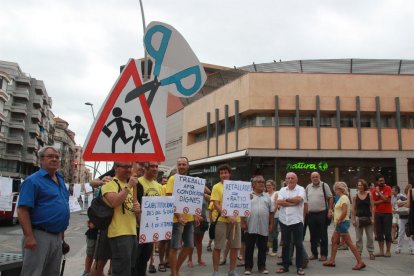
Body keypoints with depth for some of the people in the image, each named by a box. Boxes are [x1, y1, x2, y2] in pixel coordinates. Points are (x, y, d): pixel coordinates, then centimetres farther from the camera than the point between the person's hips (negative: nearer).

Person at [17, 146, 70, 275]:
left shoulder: (60, 180, 14)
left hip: (57, 236, 8)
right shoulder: (33, 181, -11)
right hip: (39, 236, -8)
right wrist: (29, 236, -23)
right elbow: (22, 210, -17)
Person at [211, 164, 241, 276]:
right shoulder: (217, 187, -2)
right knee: (218, 247, 1)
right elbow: (216, 205, -10)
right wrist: (227, 216, -19)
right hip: (221, 220, -4)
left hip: (235, 219, 4)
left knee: (235, 246, 8)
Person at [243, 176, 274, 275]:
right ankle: (248, 267, 13)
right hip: (251, 227, -2)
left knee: (262, 248, 10)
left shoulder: (267, 197, 11)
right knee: (249, 248, 4)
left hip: (264, 227, 3)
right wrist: (243, 222, -5)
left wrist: (271, 224, 6)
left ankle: (262, 266, 21)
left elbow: (271, 212, 12)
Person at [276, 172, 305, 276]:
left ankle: (299, 267, 14)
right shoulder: (282, 190, 8)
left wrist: (286, 199, -8)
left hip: (297, 221, -3)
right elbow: (279, 202, -7)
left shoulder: (300, 189, -1)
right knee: (285, 244, 11)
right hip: (284, 221, 3)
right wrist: (293, 203, -14)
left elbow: (299, 199, -21)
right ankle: (285, 266, 21)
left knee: (299, 244, 4)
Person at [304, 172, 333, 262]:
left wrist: (330, 210, -11)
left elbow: (330, 198, -4)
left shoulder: (324, 186, -3)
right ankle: (314, 254, 21)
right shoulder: (308, 187, 9)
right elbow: (306, 201, 15)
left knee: (323, 235, 2)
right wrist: (306, 212, 10)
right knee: (313, 235, 11)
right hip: (311, 214, 4)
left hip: (322, 213, -4)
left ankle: (323, 254, 10)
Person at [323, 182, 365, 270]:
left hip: (342, 223, -11)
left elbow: (344, 212, -26)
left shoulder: (344, 198, -16)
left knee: (349, 243, -7)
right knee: (334, 240, 14)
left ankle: (360, 262, -3)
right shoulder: (342, 198, 14)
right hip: (340, 224, 11)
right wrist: (338, 221, 13)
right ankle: (332, 261, 19)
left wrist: (338, 221, -18)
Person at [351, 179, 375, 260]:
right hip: (358, 218, 1)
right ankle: (359, 252, 14)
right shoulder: (355, 196, 2)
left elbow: (372, 207, 1)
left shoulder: (369, 195, 1)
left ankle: (371, 252, 11)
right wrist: (353, 219, -3)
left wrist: (372, 218, -6)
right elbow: (353, 209, 3)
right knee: (358, 237, 6)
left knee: (370, 236, 3)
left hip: (368, 218, -1)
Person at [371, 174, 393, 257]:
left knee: (387, 233, -1)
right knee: (379, 233, 6)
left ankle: (388, 251, 9)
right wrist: (382, 200, -15)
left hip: (387, 213, -4)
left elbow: (387, 199, -18)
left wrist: (379, 192, -13)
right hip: (378, 213, 4)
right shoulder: (373, 191, 4)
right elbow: (373, 202, -4)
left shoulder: (388, 188, -5)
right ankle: (381, 251, 13)